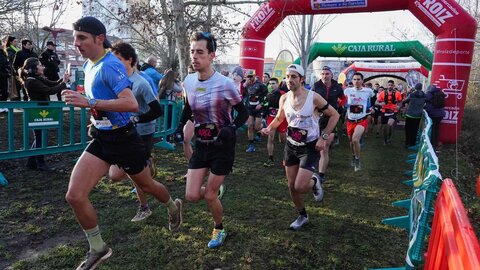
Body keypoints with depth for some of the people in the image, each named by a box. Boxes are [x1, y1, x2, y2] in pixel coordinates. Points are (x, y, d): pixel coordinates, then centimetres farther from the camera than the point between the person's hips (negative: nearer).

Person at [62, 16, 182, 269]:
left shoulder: (110, 65, -20)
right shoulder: (88, 65, 7)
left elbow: (132, 104, -34)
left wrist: (89, 102, -34)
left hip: (123, 139, -7)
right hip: (100, 139, 7)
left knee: (146, 185, 15)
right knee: (75, 196, -4)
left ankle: (173, 207, 49)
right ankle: (98, 249, 16)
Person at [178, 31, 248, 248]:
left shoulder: (224, 84, -20)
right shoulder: (188, 81, -5)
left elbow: (243, 113, -9)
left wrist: (231, 128, -27)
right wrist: (180, 126, -2)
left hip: (222, 146, -4)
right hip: (201, 144, 5)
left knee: (209, 196, 2)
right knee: (191, 196, 0)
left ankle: (219, 230, 33)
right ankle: (216, 190, 36)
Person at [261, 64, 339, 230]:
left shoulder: (314, 97, -17)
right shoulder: (284, 99, -3)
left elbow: (334, 115, -7)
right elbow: (279, 118, 15)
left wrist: (324, 137, -14)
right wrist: (269, 128, -5)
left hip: (310, 147, -5)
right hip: (291, 146, 5)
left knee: (300, 187, -15)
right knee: (292, 187, 9)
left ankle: (314, 182, 21)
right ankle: (302, 216, 32)